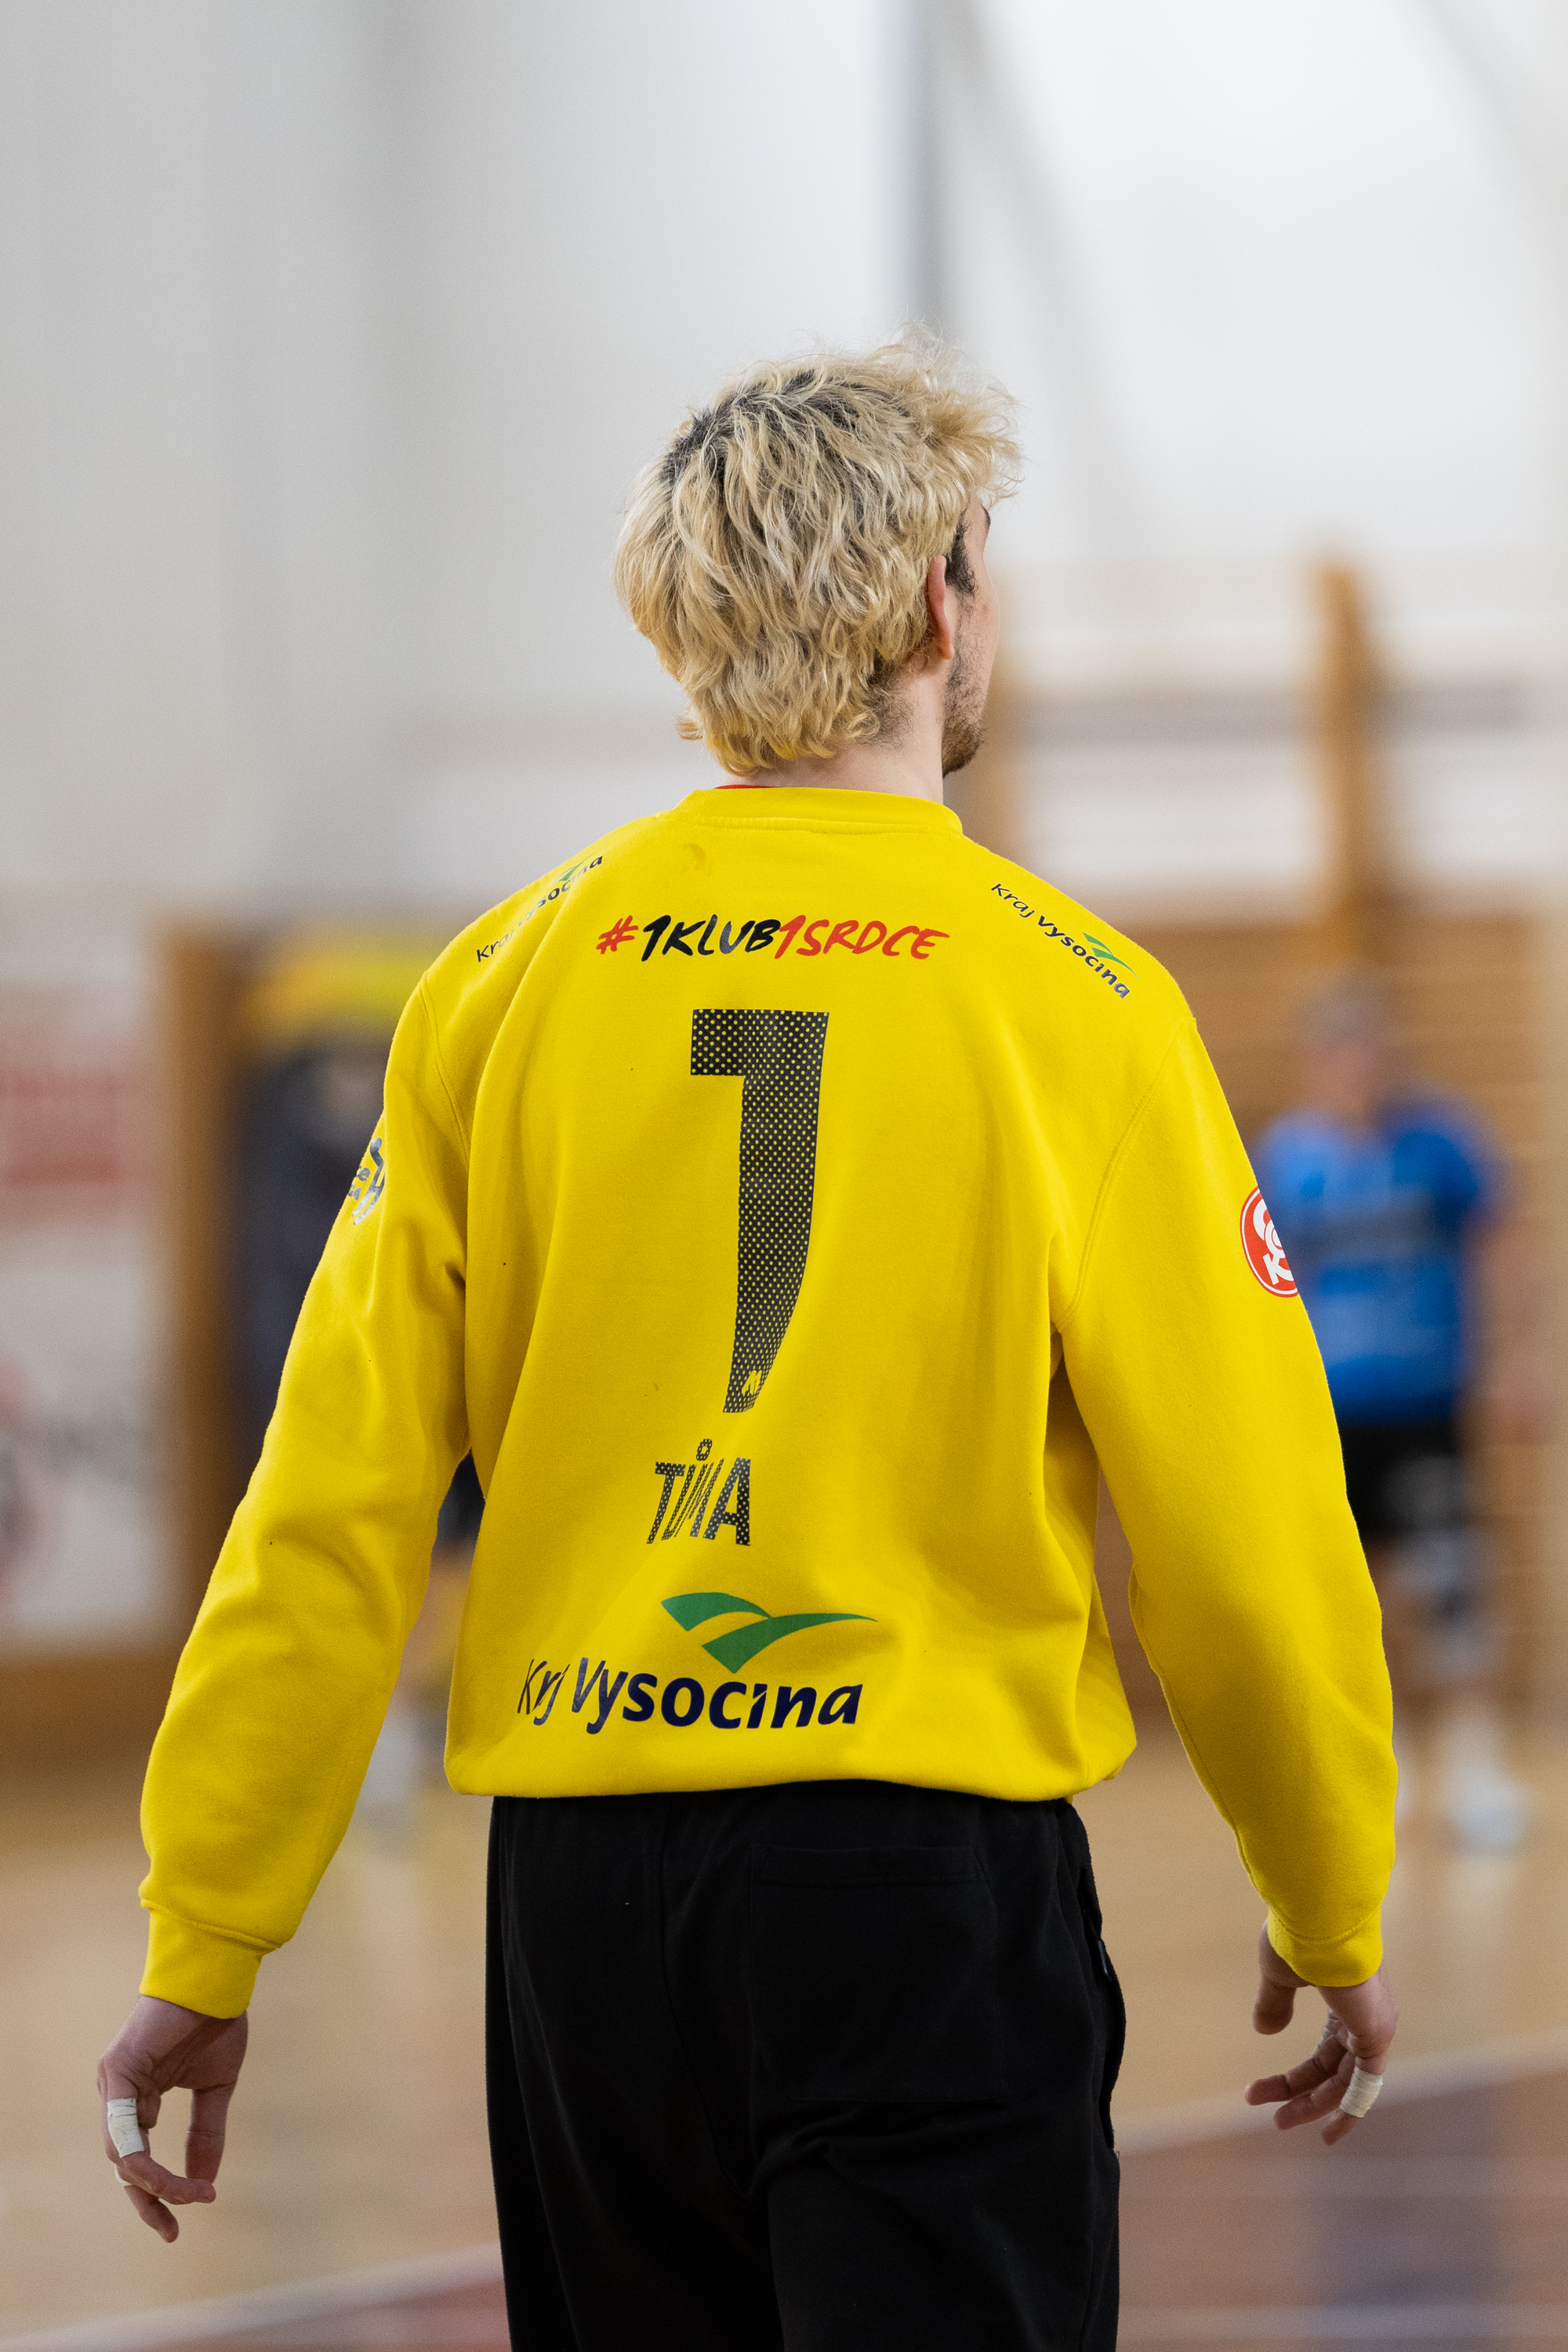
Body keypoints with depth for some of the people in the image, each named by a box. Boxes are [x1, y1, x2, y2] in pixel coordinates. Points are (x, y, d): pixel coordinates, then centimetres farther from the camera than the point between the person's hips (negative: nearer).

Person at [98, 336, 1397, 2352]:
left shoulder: (501, 985, 3)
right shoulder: (1072, 998, -6)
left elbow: (331, 1510, 1)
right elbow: (1239, 1527, -4)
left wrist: (205, 1951, 7)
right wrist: (1332, 1918, 11)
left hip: (579, 1879, 4)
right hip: (927, 1870, -4)